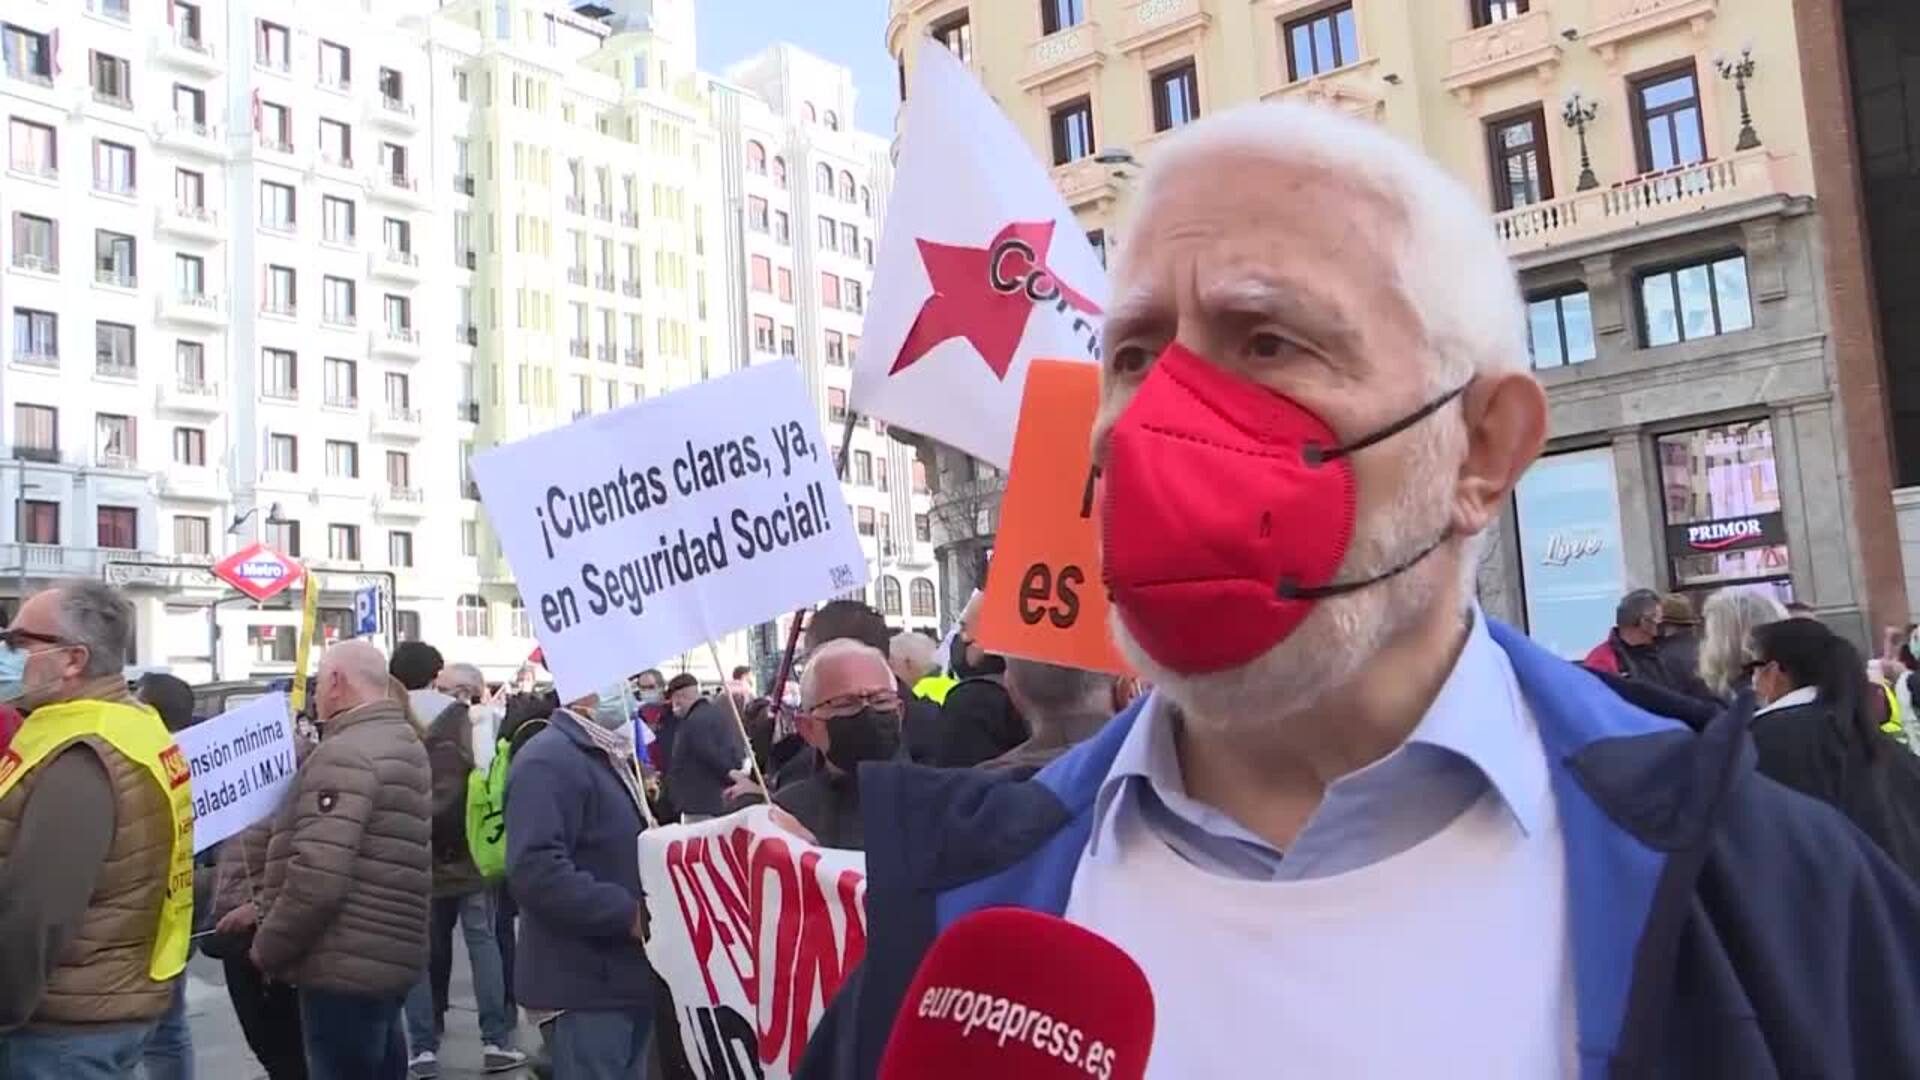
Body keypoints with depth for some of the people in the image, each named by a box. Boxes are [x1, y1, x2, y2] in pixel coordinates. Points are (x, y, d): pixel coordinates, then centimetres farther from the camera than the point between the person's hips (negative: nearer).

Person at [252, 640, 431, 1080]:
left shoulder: (345, 754, -17)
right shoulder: (404, 745, 15)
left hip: (346, 966, -9)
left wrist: (267, 949, -10)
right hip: (389, 957, 9)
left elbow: (317, 877, -24)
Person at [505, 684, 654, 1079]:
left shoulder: (612, 757, 16)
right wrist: (630, 914, -26)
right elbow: (536, 870, -29)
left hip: (628, 979, 10)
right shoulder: (550, 760, -17)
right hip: (587, 986, -10)